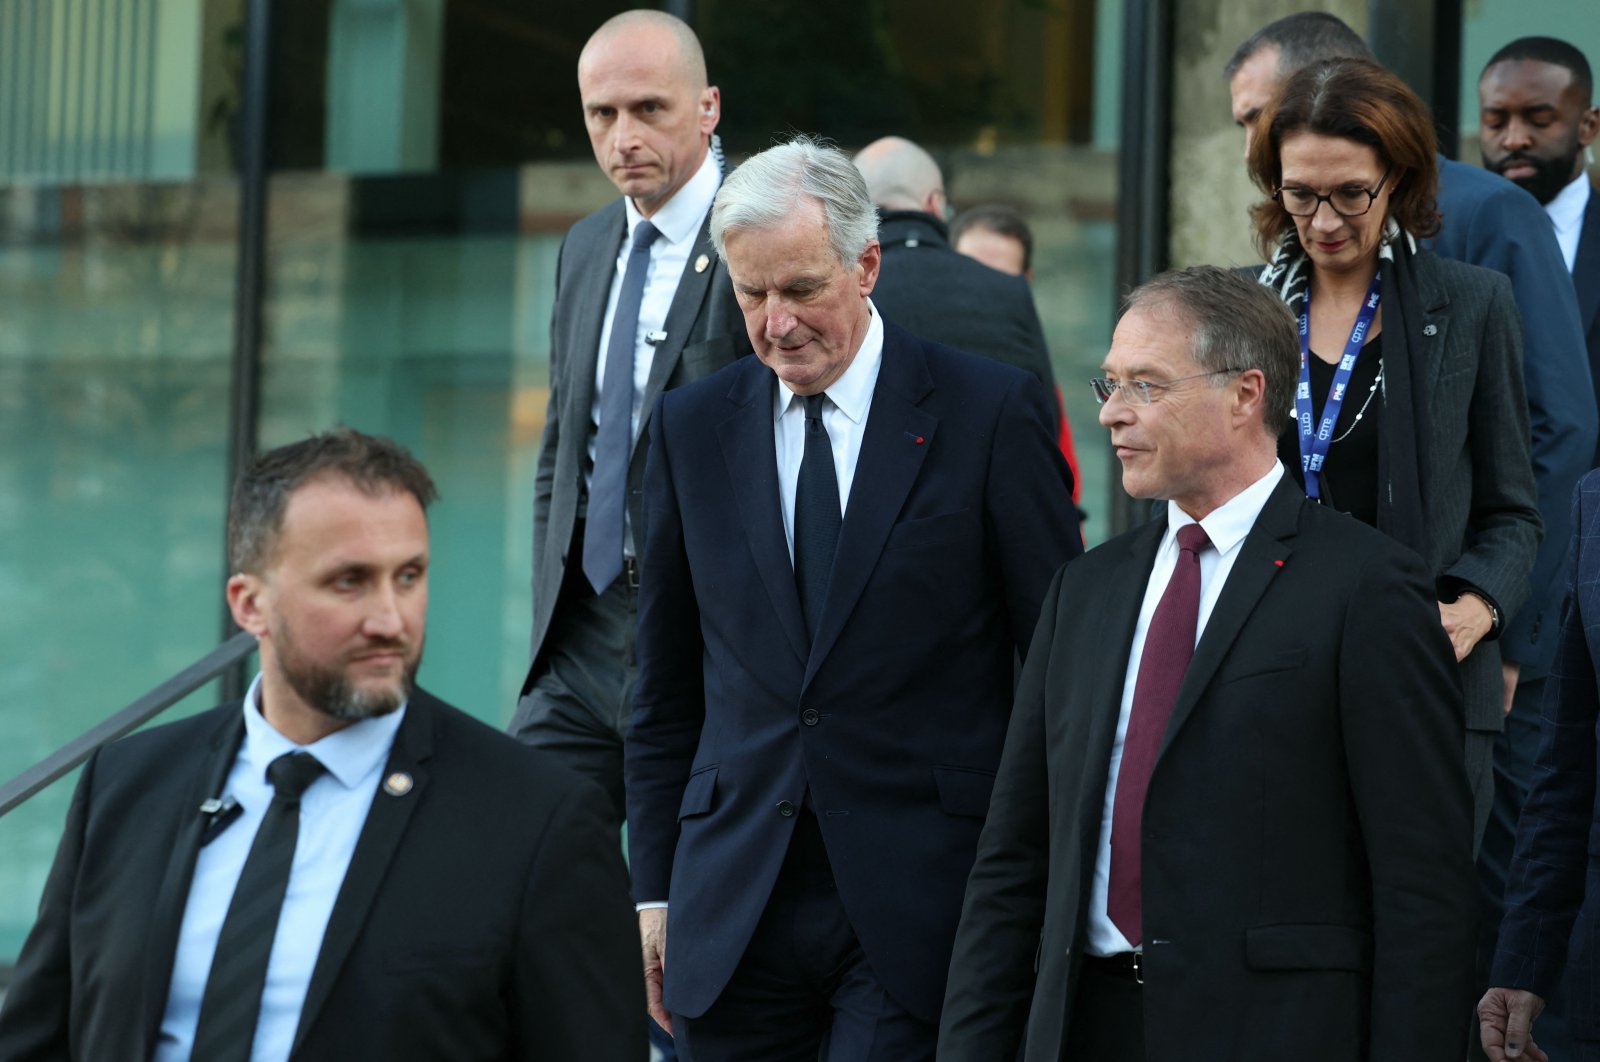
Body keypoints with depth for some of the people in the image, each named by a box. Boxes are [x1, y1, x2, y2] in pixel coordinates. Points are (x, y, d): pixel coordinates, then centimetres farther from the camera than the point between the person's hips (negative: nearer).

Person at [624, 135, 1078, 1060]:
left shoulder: (992, 412, -2)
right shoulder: (692, 426, 9)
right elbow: (667, 684, 13)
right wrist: (655, 890, 10)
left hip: (921, 910, -3)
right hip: (734, 909, 4)